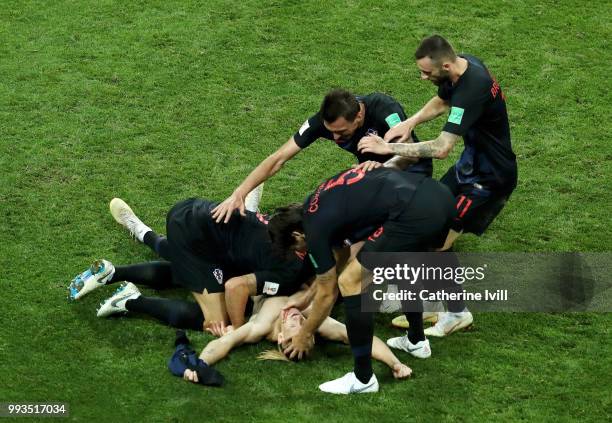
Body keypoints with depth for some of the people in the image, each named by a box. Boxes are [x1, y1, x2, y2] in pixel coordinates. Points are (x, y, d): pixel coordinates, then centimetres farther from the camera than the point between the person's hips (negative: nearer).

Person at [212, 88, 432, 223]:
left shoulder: (384, 109, -35)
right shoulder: (323, 121, -24)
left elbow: (410, 153, -41)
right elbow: (278, 159, -24)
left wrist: (383, 166, -62)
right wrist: (238, 194, -33)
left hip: (410, 169, -4)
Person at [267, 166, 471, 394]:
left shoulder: (315, 228, 3)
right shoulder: (320, 200, 27)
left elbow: (327, 294, 14)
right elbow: (338, 260, 43)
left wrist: (304, 336, 29)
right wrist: (306, 298, 51)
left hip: (414, 213, -9)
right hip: (440, 195, 9)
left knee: (350, 282, 2)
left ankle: (363, 378, 8)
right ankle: (416, 341, 49)